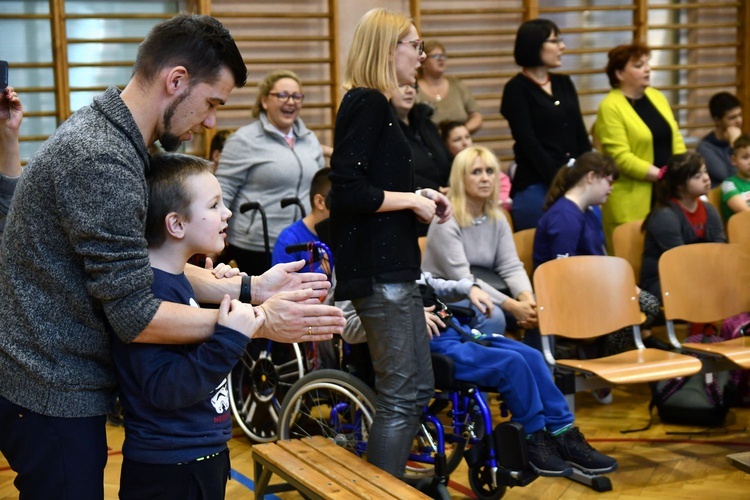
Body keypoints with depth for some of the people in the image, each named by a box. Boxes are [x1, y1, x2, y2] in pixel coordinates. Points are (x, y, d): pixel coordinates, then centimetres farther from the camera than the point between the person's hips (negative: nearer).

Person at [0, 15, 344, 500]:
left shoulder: (104, 131, 8)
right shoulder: (102, 160, -25)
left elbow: (145, 265, 10)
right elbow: (134, 315, -24)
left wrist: (250, 287, 2)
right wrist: (260, 324, -18)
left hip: (56, 382, 10)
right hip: (53, 398, -10)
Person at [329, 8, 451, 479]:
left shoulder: (378, 105, 17)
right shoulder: (365, 104, -14)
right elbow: (348, 192, -23)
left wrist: (421, 197, 6)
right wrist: (412, 200, -13)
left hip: (394, 267, 10)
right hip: (376, 270, -10)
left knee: (418, 389, 16)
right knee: (399, 398, -4)